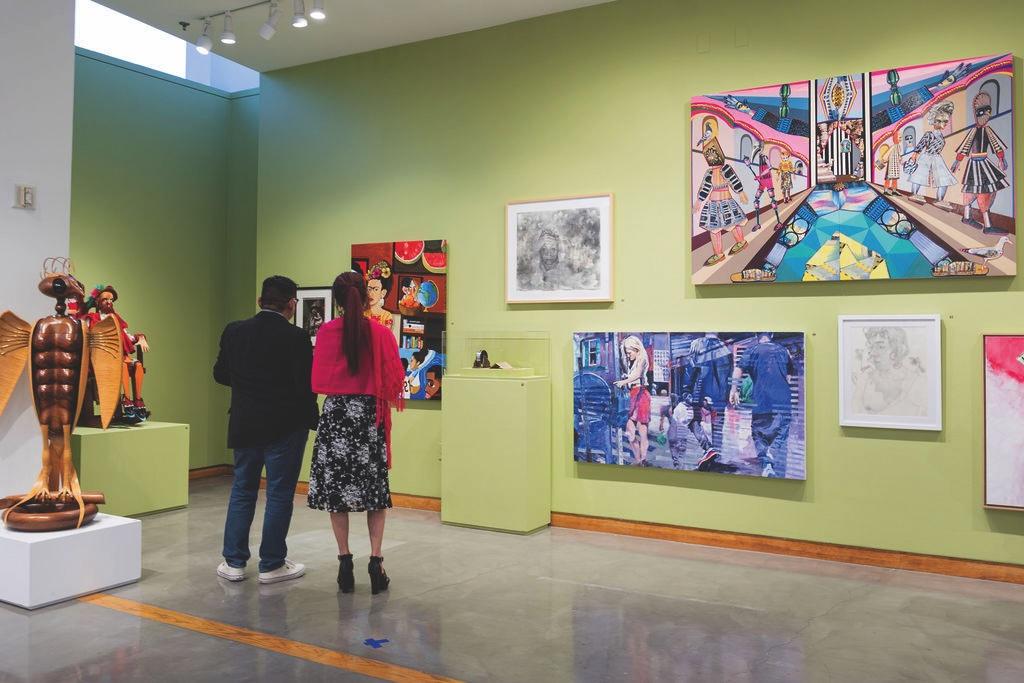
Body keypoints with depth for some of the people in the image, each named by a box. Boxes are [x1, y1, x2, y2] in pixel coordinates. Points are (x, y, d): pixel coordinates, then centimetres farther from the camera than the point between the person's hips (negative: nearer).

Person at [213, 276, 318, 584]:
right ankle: (272, 565, 12)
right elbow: (305, 384, -16)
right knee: (279, 495, 5)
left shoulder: (234, 331, -1)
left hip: (244, 425, 5)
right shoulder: (296, 337, -15)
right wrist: (311, 420, -2)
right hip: (285, 428, -5)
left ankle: (233, 562, 19)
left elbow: (220, 374, 8)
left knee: (242, 490, 16)